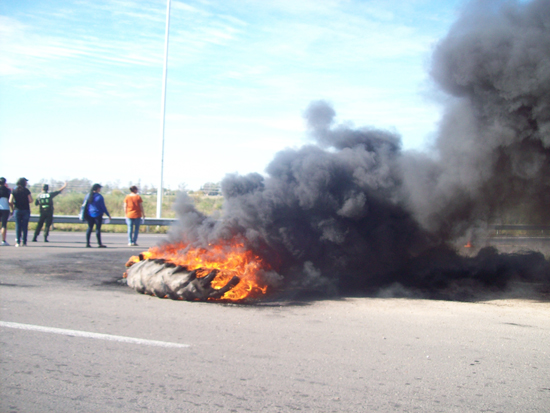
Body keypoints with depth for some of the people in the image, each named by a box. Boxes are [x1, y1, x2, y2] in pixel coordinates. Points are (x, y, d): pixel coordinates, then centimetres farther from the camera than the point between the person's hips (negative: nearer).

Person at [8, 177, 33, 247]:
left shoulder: (14, 191, 2)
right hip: (26, 210, -2)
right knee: (24, 226, 1)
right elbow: (30, 201, -8)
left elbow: (10, 201, -4)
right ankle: (24, 242, -1)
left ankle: (18, 242, 0)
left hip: (17, 210, 2)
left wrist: (12, 209, 10)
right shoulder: (26, 191, -4)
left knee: (18, 226, 5)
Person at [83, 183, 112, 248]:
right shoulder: (99, 196, -11)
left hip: (89, 215, 5)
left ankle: (87, 243, 7)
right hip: (97, 214, -5)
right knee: (98, 228, -2)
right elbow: (103, 207, -9)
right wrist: (108, 215, 0)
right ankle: (99, 244, 1)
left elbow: (84, 206, 9)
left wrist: (85, 215, 17)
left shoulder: (88, 196, 5)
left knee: (89, 228, 9)